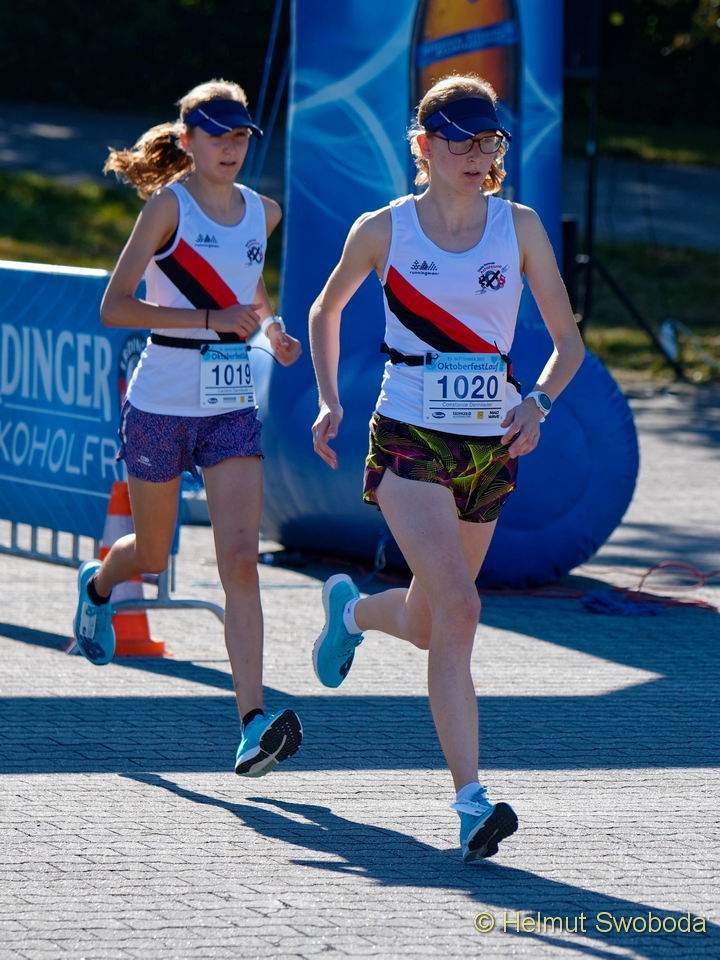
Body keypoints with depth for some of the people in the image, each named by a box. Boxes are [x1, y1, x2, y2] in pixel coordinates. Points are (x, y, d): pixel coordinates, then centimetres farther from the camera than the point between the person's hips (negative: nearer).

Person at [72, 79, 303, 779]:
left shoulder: (262, 213, 6)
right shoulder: (169, 205, -10)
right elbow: (114, 307, -16)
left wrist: (270, 323, 8)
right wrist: (212, 318, -22)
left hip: (232, 411, 3)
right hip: (162, 404, -3)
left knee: (241, 559, -13)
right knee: (151, 556, 14)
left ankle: (252, 727, -20)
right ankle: (98, 584, 53)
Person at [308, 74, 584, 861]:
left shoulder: (519, 227, 1)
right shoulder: (383, 230, -2)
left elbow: (567, 340, 5)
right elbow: (325, 311, 16)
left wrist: (539, 402, -13)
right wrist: (329, 402, 5)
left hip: (491, 448, 3)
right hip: (410, 442, -3)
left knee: (428, 625, 15)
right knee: (458, 608, -21)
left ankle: (351, 610, 52)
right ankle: (471, 801, -22)